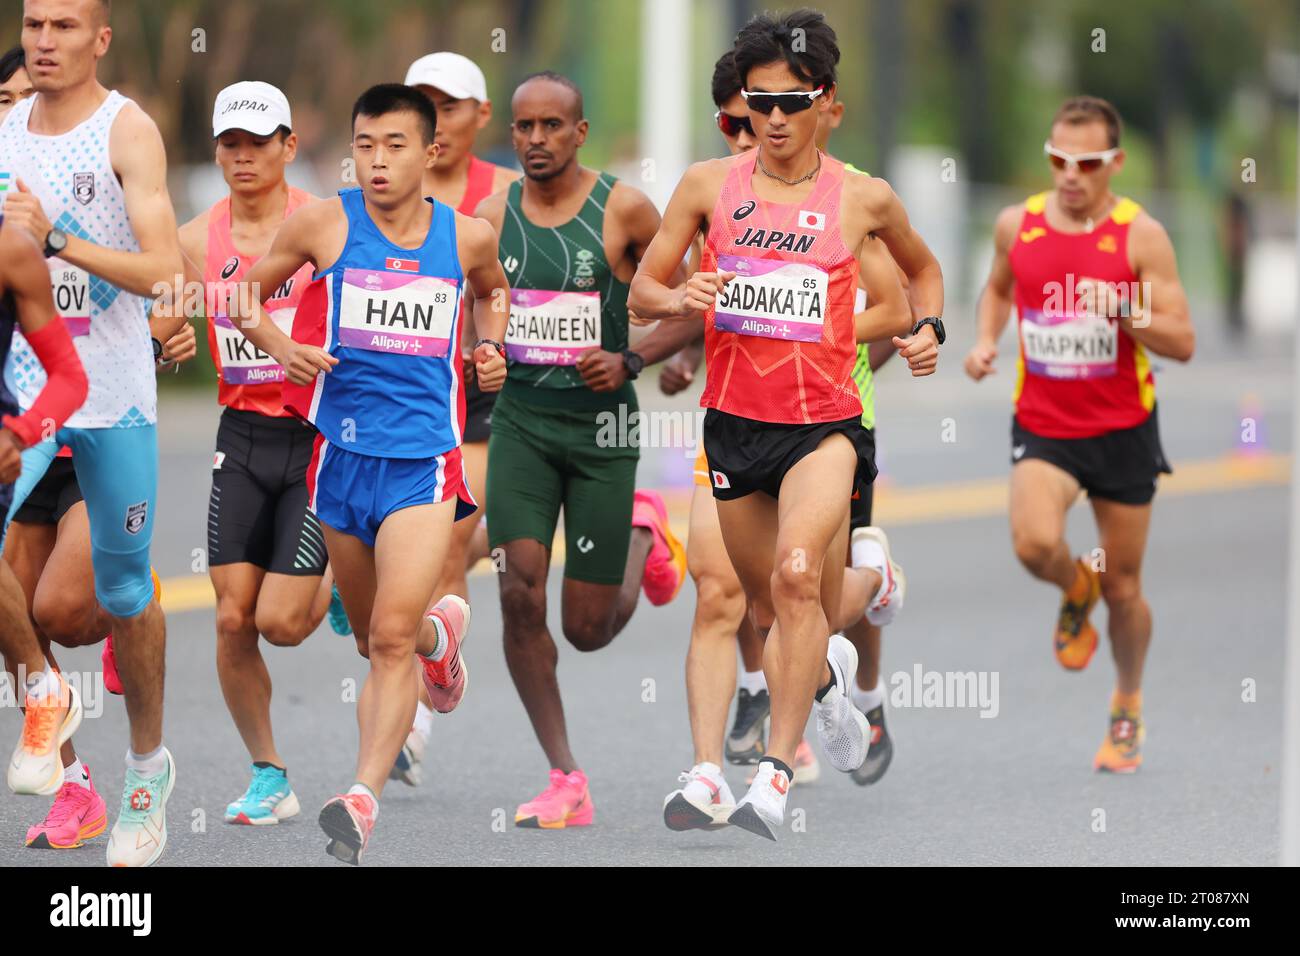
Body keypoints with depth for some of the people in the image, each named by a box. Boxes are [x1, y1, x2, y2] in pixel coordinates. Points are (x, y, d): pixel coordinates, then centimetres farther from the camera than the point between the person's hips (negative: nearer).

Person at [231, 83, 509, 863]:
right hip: (341, 452, 2)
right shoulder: (324, 224, -3)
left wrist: (492, 346, 7)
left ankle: (366, 796, -19)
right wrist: (279, 345, -11)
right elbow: (247, 294, 8)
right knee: (376, 636, 18)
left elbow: (493, 289, 26)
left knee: (392, 637, -17)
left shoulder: (468, 236, 3)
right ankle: (441, 631, 53)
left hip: (424, 457, -2)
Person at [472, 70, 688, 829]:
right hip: (521, 422, 2)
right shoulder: (491, 217, 2)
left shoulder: (624, 211, -7)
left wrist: (630, 363, -14)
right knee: (520, 592, -14)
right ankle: (567, 782, -4)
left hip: (603, 425, -2)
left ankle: (642, 533, 35)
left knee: (588, 629, 0)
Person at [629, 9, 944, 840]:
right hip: (735, 421, 3)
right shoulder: (708, 186, 1)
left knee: (798, 576, -27)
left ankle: (778, 772, -23)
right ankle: (828, 677, 52)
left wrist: (929, 328, 1)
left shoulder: (863, 199, -1)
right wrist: (680, 299, -16)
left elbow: (923, 267, 20)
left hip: (824, 421, -3)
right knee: (774, 609, 15)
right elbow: (643, 288, 6)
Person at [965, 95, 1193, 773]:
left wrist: (1126, 313, -27)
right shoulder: (1016, 225, -1)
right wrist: (986, 340, 2)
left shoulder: (1141, 236, -10)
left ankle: (1128, 705, 35)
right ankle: (1075, 592, 10)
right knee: (1035, 543, -27)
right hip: (1043, 428, 1)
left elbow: (1183, 343, -10)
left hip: (1123, 430, -1)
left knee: (1124, 590, 8)